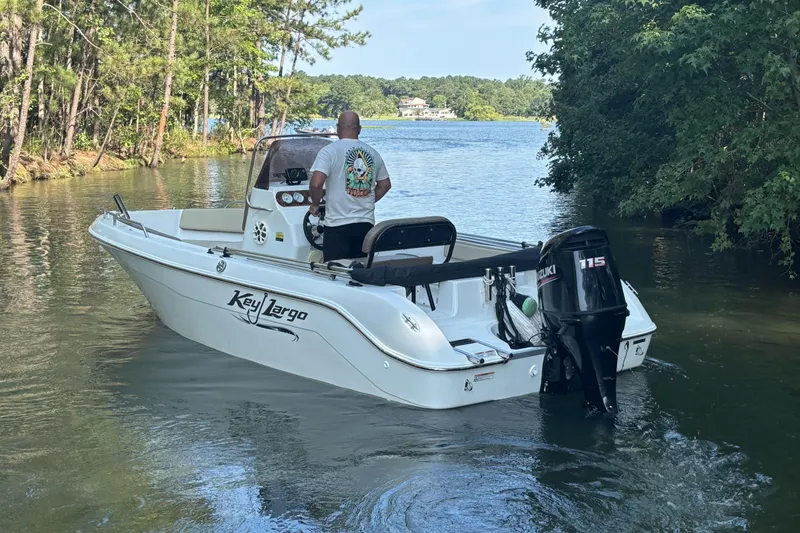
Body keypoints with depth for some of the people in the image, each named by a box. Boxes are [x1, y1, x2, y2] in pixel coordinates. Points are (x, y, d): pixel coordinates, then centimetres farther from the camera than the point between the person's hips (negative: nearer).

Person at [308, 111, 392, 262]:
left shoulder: (329, 151, -8)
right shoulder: (373, 153, 8)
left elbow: (316, 183, -19)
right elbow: (385, 185, 18)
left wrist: (315, 204, -1)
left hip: (338, 224, -5)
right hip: (366, 223, 5)